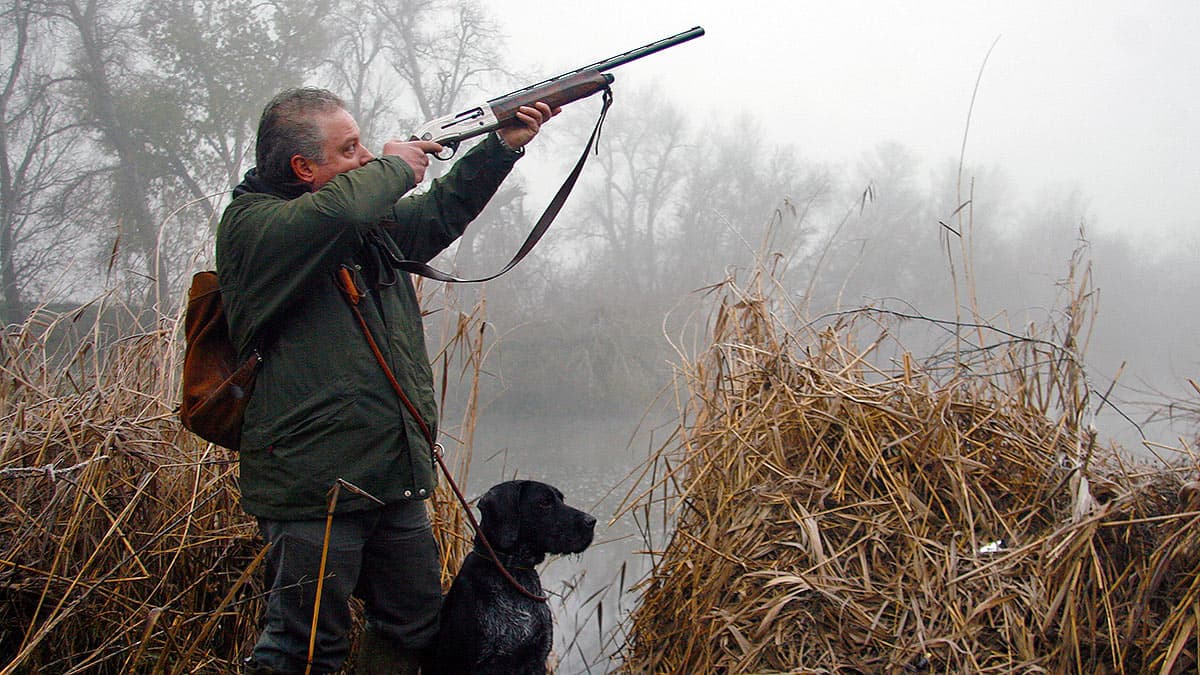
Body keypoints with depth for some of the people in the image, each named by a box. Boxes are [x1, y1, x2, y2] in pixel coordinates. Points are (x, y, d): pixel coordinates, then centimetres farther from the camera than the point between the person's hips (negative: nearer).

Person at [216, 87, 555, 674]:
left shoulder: (375, 222, 15)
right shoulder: (251, 225, -11)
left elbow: (440, 213, 31)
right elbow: (337, 212, -31)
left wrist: (503, 146, 19)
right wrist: (393, 168, -11)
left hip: (396, 482, 9)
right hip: (313, 489, -9)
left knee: (415, 627, 17)